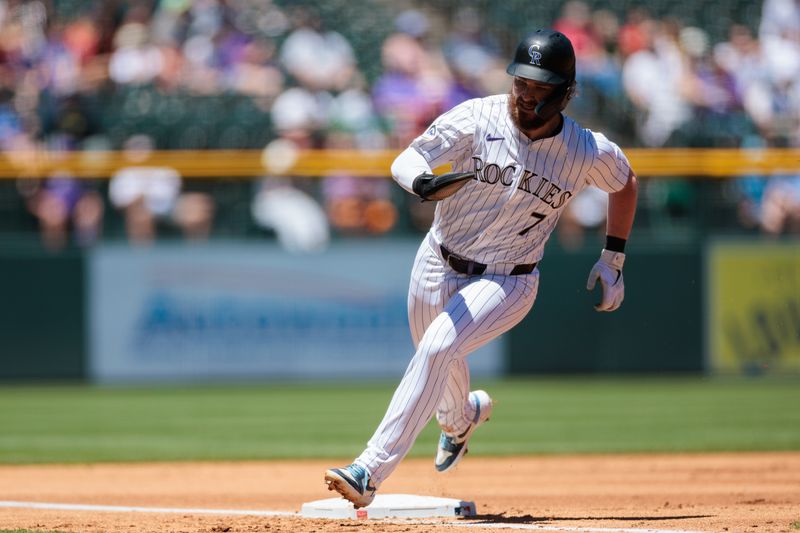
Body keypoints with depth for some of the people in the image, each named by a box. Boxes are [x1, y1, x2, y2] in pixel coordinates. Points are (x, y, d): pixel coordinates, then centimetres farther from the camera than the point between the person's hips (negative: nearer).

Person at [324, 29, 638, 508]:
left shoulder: (589, 153, -12)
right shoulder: (479, 118, -16)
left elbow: (626, 182, 11)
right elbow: (405, 161, -24)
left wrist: (613, 259, 9)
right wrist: (422, 181, -48)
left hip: (506, 283, -3)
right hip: (438, 265, 3)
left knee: (438, 348, -27)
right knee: (440, 362, 21)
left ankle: (371, 472, -28)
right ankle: (464, 415, 61)